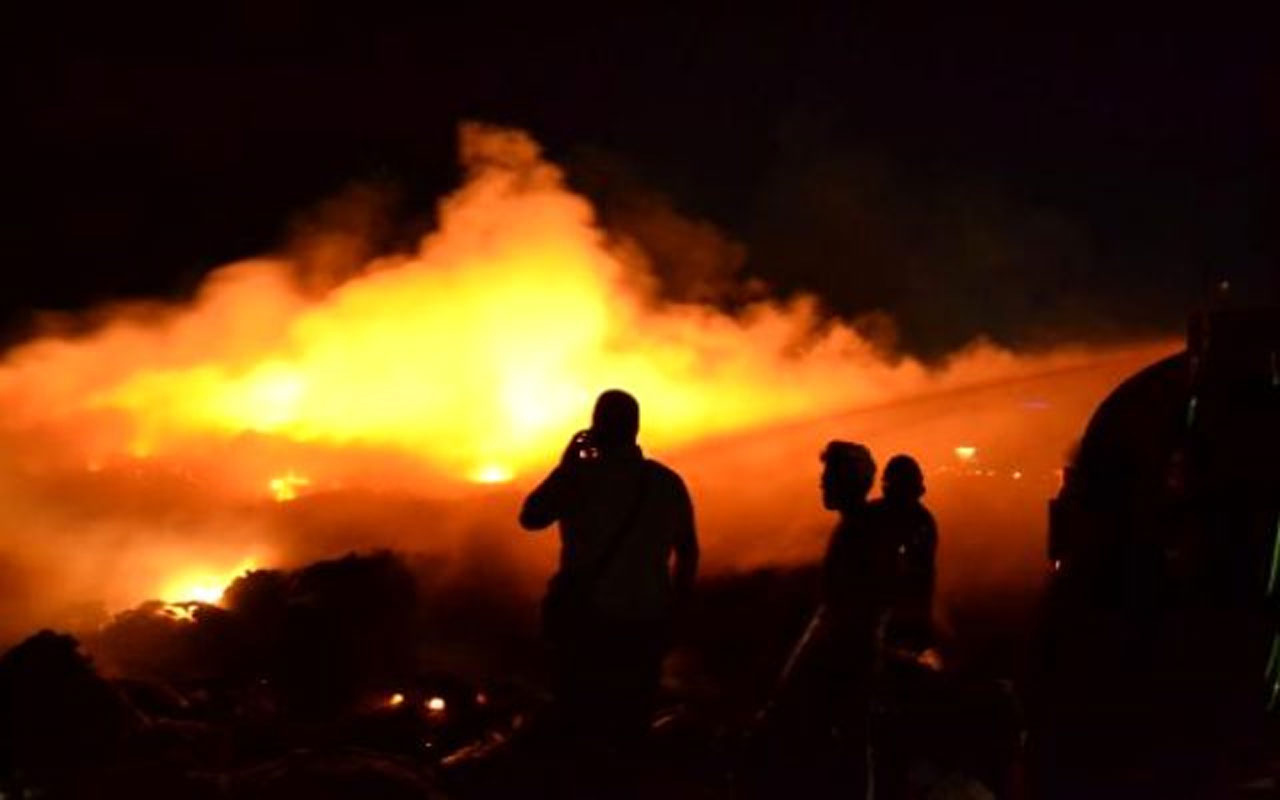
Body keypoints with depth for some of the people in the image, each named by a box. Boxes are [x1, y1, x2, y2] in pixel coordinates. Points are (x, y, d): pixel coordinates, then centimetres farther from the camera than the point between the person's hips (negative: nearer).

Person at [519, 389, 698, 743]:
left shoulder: (582, 475, -12)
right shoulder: (668, 482, 3)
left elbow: (530, 517, -6)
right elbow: (688, 551, 9)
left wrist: (567, 463, 2)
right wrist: (670, 608, 20)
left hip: (585, 620, -4)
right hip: (645, 624, 4)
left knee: (579, 722, 7)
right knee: (631, 724, 12)